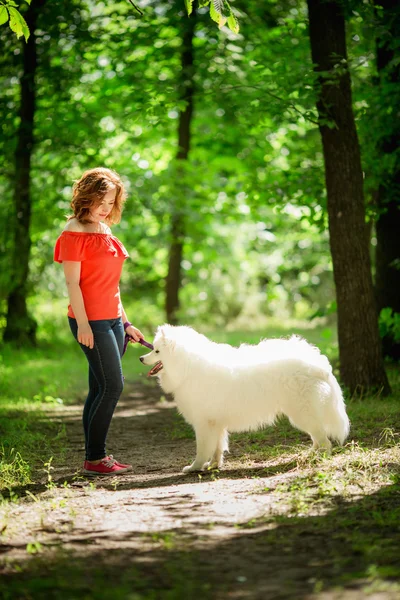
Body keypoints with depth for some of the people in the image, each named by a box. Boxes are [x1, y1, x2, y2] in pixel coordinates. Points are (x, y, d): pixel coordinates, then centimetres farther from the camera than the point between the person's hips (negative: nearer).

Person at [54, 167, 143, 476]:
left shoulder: (105, 230, 17)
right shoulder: (75, 231, -8)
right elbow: (72, 282, -12)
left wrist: (125, 322, 20)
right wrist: (82, 323, -18)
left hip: (112, 320, 8)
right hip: (91, 322, -8)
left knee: (100, 389, 8)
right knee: (112, 385, -11)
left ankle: (96, 456, 12)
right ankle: (94, 458, -6)